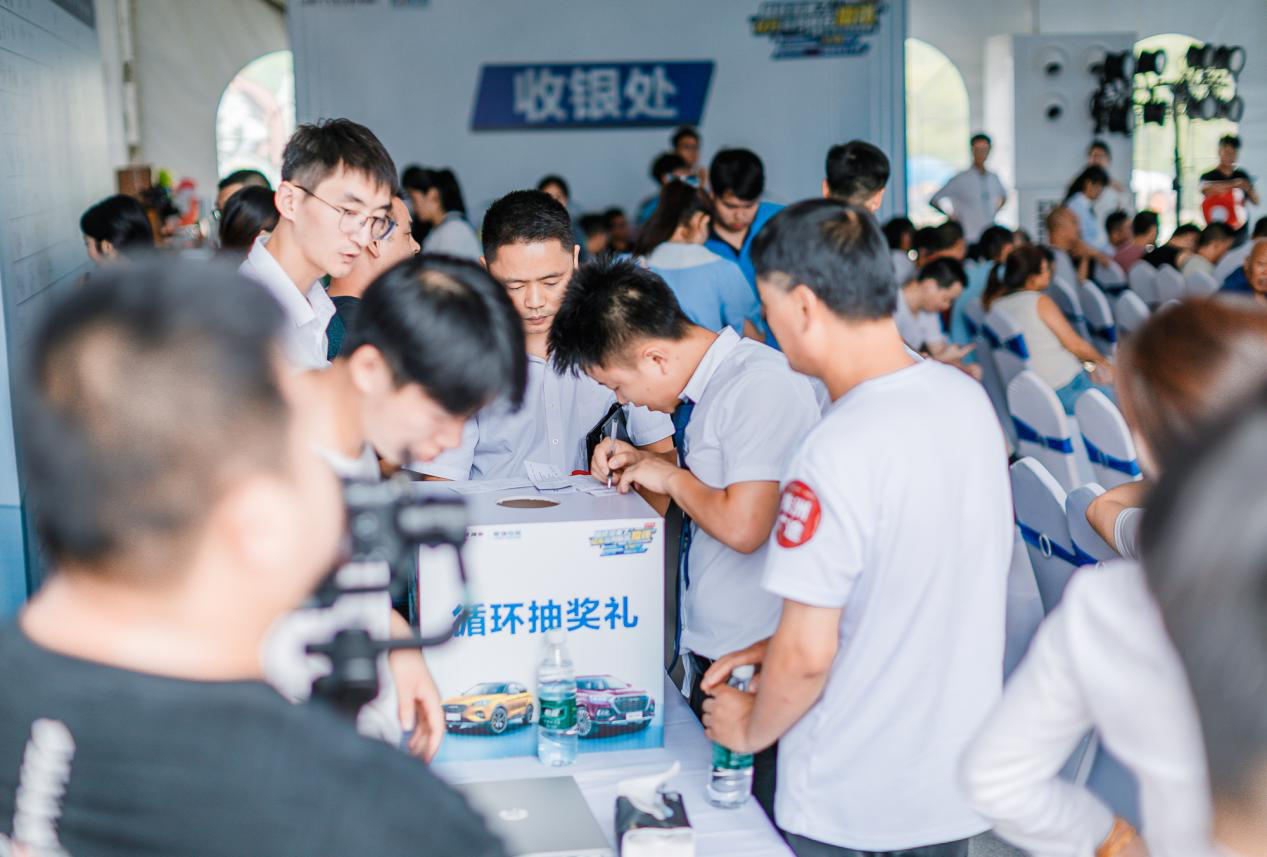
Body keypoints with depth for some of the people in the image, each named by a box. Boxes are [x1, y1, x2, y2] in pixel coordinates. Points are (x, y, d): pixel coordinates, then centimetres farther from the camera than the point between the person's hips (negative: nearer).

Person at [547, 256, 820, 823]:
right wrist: (640, 464, 10)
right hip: (710, 650, 9)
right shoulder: (709, 384, 10)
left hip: (753, 664, -9)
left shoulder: (761, 387, -20)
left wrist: (671, 477, -11)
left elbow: (742, 526, -28)